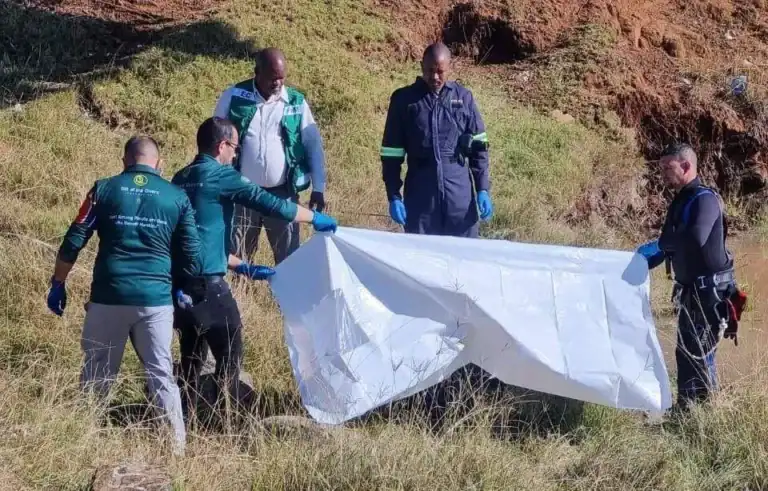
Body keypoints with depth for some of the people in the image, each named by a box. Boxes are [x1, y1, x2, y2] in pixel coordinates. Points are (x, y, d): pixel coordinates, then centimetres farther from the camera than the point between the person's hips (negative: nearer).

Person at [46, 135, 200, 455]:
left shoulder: (105, 189, 3)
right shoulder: (177, 196, 6)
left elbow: (73, 241, 2)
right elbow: (191, 255, 7)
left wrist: (58, 283, 12)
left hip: (109, 296, 0)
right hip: (156, 299, 0)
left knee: (97, 373, 13)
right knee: (161, 374, 7)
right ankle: (176, 444, 6)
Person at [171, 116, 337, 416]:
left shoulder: (181, 179, 15)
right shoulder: (221, 176, -10)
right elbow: (271, 204, -10)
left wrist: (241, 266, 27)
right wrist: (315, 218, 5)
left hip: (179, 283, 8)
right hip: (207, 285, -8)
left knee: (192, 355, 18)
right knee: (229, 354, 3)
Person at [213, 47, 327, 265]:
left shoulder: (296, 102, 1)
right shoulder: (234, 97, -3)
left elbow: (313, 145, 5)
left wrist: (318, 188, 0)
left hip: (282, 192, 1)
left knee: (289, 256, 5)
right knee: (233, 255, 5)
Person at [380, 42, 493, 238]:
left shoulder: (464, 97, 4)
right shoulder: (404, 99, 0)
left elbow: (478, 147, 6)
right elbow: (391, 152, 2)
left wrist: (483, 189, -1)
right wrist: (393, 196, -4)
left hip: (459, 192, 1)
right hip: (420, 194, -1)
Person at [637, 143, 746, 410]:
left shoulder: (705, 199, -16)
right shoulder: (680, 202, 13)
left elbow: (695, 238, -34)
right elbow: (672, 246, 22)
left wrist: (658, 244, -21)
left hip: (710, 290, -9)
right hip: (690, 290, 9)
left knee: (699, 354, -7)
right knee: (686, 352, 14)